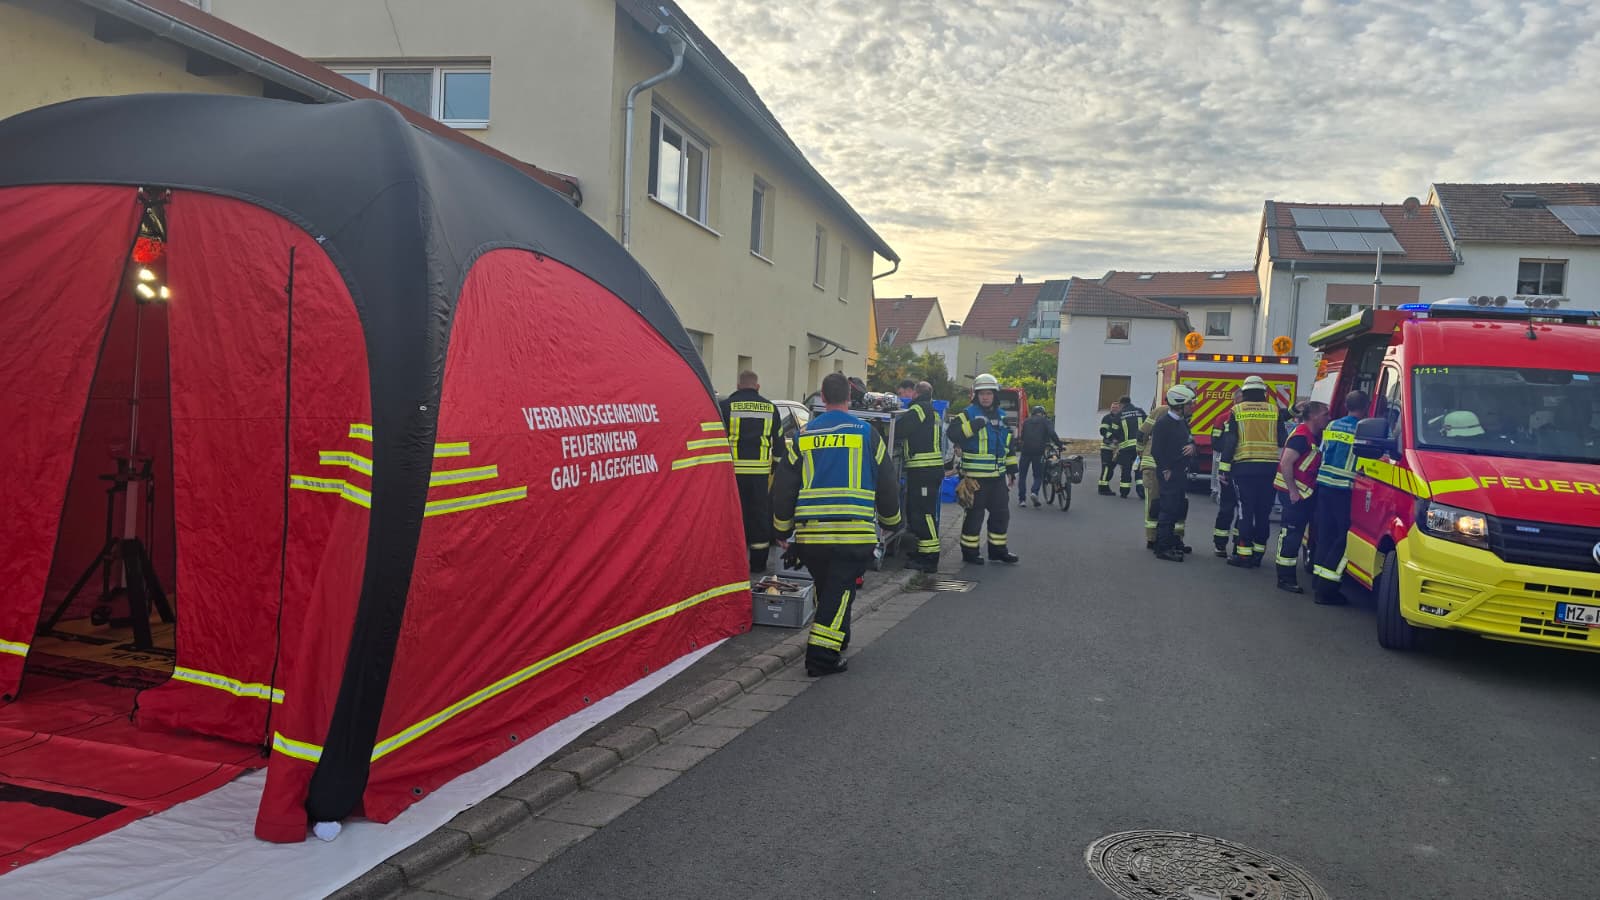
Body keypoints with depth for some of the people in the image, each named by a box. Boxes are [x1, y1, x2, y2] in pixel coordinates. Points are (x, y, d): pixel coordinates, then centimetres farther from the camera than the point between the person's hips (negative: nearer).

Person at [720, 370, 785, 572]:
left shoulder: (727, 406, 1)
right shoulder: (770, 408, 11)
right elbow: (779, 442, 14)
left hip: (733, 471, -2)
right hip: (761, 472, 2)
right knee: (760, 514, 8)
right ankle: (758, 562, 13)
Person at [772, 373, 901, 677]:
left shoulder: (803, 436, 8)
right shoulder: (866, 434, 3)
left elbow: (783, 488, 10)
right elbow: (887, 484, 8)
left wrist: (782, 532, 19)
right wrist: (891, 520, 24)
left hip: (810, 535, 3)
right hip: (854, 534, -3)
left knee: (825, 589, 20)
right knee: (839, 592, 0)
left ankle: (836, 640, 34)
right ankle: (823, 655, -7)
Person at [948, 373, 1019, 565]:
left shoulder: (1001, 417, 16)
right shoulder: (968, 414, -5)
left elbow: (1009, 445, 22)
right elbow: (952, 432, -21)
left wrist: (1012, 469, 20)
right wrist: (975, 425, -27)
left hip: (997, 476, 7)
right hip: (975, 476, -7)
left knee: (1001, 513, 13)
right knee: (975, 514, -2)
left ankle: (998, 549, 26)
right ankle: (969, 551, 9)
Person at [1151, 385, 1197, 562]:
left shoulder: (1183, 422, 14)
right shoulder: (1163, 423, -15)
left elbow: (1189, 439, 24)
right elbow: (1156, 450, -18)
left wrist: (1192, 446, 0)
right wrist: (1165, 470, -17)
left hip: (1181, 473, 10)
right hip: (1168, 474, -10)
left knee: (1179, 507, 16)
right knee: (1169, 509, -9)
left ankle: (1171, 540, 30)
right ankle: (1163, 548, -5)